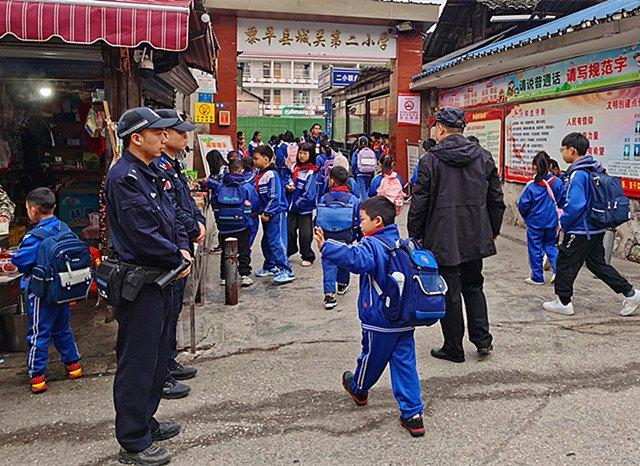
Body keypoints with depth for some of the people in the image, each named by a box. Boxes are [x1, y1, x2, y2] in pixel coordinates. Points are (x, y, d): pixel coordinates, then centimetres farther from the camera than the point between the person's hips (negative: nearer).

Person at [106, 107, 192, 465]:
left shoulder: (152, 173, 13)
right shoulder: (123, 177, -18)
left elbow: (172, 217, 15)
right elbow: (142, 234, -24)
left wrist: (184, 248, -3)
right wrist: (178, 260, -13)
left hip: (162, 279, 10)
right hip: (140, 283, -10)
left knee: (158, 355, 20)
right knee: (138, 362, 0)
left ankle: (146, 421, 36)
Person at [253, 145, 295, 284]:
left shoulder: (272, 175, -17)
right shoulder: (260, 175, 12)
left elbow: (275, 197, -21)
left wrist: (267, 213, -20)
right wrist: (259, 210, 13)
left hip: (275, 213, -10)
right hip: (266, 213, 10)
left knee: (276, 242, -12)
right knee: (266, 242, 18)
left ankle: (287, 271, -9)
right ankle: (270, 267, 32)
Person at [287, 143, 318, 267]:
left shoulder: (312, 172, -13)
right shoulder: (296, 168, 9)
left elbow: (309, 192, -17)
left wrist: (298, 203, -12)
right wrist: (289, 187, -1)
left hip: (305, 207, -7)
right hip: (293, 205, 7)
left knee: (305, 233, -1)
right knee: (289, 229, 12)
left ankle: (308, 257, 13)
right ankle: (290, 251, 29)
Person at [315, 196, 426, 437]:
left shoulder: (372, 245, -17)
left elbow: (356, 258, -38)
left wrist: (326, 247, -42)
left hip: (380, 321, -6)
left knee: (371, 357, 17)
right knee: (405, 363, 9)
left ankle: (359, 389, 44)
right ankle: (413, 414, 8)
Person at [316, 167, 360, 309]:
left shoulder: (323, 199, -4)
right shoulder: (353, 200, -6)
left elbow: (318, 220, 4)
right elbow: (358, 222, 0)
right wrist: (359, 238, 13)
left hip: (327, 238, -1)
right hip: (345, 239, 1)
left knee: (328, 264, 2)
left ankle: (329, 294, -12)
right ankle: (342, 284, 44)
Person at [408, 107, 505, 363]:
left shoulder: (431, 160, -11)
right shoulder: (484, 157, 4)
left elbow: (419, 203, -10)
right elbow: (496, 199, 9)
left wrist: (415, 234, 1)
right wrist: (493, 231, 19)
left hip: (443, 239, -5)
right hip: (476, 237, 5)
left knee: (449, 293, 6)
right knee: (474, 286, 21)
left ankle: (453, 348, 16)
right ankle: (482, 340, 21)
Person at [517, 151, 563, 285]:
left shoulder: (531, 186, -17)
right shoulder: (557, 182, -5)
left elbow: (523, 204, -12)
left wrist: (525, 216, 8)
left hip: (535, 222, -4)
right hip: (552, 222, 4)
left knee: (535, 249, 7)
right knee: (551, 246, 18)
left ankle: (537, 277, 13)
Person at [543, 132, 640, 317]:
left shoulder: (578, 174, -20)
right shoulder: (594, 170, 9)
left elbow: (575, 205, -26)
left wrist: (563, 223, -11)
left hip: (580, 231, -9)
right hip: (596, 229, 9)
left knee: (565, 264, 4)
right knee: (597, 263, 18)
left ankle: (563, 303, 14)